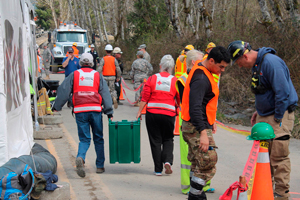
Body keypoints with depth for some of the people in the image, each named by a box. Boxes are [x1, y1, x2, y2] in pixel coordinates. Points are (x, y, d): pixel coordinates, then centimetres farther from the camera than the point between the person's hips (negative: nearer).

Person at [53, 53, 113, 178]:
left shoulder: (74, 75, 8)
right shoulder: (98, 75, 9)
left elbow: (63, 91, 4)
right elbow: (105, 94, 5)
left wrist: (56, 106, 11)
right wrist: (109, 112, 6)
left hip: (80, 111, 0)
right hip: (95, 110, 0)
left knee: (84, 139, 4)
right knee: (98, 138, 12)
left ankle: (80, 158, -25)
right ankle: (100, 166, 17)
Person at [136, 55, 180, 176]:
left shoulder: (152, 79, -1)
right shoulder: (175, 81, 0)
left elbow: (145, 97, -4)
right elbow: (180, 101, 2)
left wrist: (139, 112, 3)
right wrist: (177, 108, 20)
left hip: (152, 113, 0)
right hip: (169, 114, 0)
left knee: (155, 140, 8)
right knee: (168, 139, 17)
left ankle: (158, 169, 9)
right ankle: (167, 161, -7)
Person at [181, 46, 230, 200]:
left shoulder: (201, 70, 12)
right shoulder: (201, 78, -21)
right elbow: (195, 108, -28)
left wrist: (211, 121, 26)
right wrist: (203, 133, -32)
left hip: (200, 125, 11)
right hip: (197, 128, -11)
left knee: (198, 163, 15)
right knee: (208, 163, -9)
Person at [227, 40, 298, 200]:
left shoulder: (271, 62, -20)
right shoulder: (256, 64, 11)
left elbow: (283, 92, -22)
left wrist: (277, 119, -17)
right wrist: (259, 111, 17)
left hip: (280, 115, -9)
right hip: (265, 116, 9)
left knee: (279, 157, -5)